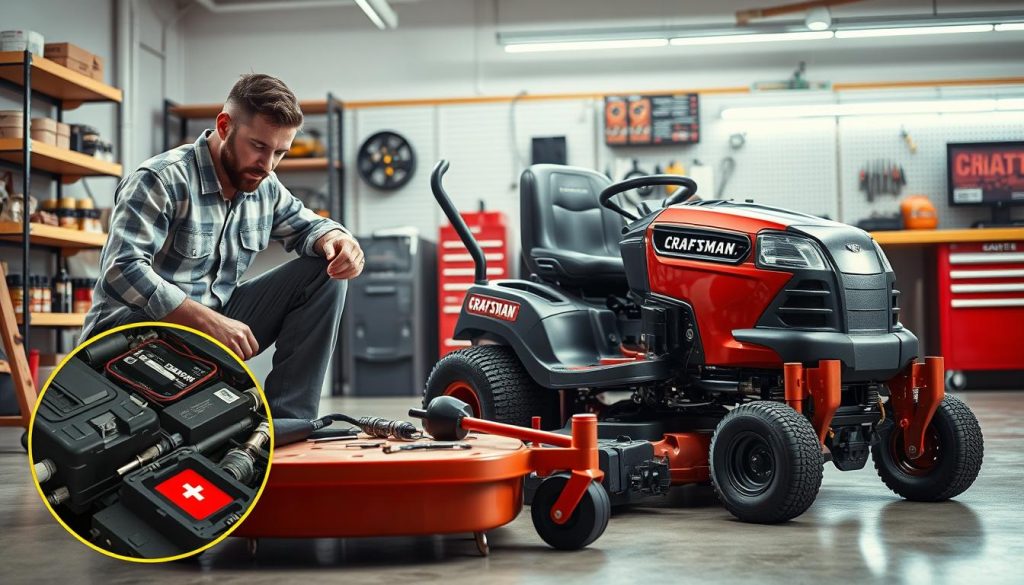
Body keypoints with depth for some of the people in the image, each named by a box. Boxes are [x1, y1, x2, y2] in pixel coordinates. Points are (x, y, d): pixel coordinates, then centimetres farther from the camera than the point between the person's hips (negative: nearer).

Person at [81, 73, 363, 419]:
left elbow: (306, 226, 18)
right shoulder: (162, 180, -16)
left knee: (323, 271, -4)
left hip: (217, 323, 8)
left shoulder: (265, 187, 6)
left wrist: (336, 239, -9)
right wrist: (209, 321, -32)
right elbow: (122, 270, -26)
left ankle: (286, 418, -9)